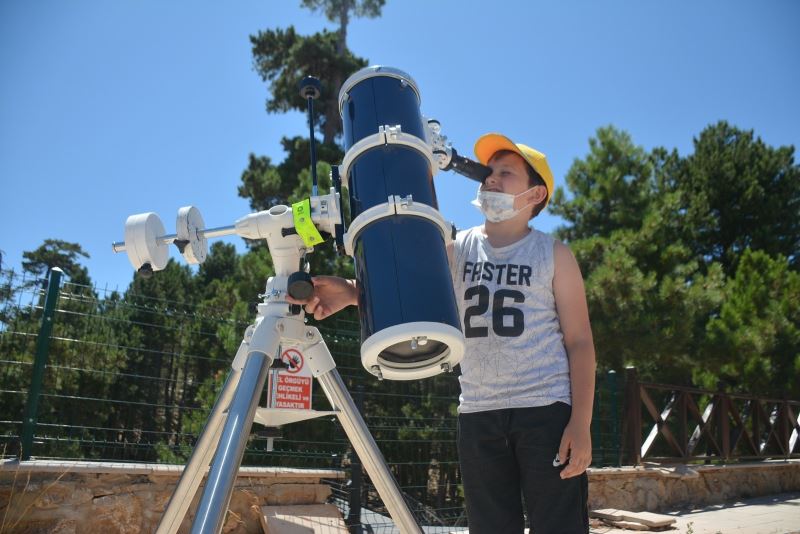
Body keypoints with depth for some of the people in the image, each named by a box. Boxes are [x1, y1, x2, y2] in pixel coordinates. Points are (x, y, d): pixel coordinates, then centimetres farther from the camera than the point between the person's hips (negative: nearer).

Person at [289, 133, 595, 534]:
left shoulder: (554, 254, 3)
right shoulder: (457, 250, 9)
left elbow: (579, 341, 1)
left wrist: (581, 423, -9)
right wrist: (352, 292, -28)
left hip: (547, 410, -2)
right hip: (477, 414, 3)